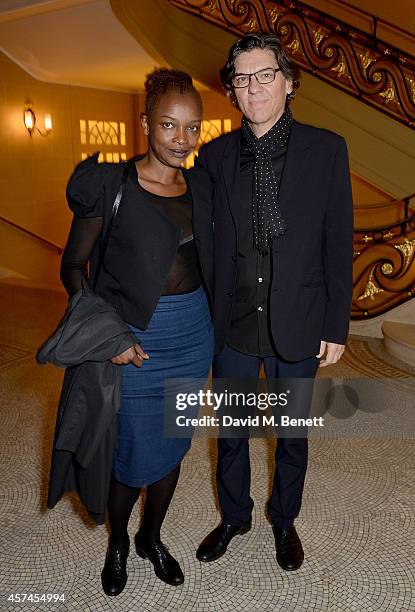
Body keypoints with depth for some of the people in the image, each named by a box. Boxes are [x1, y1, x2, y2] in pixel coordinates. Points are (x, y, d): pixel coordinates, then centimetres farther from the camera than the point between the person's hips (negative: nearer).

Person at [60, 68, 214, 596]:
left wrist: (206, 321, 7)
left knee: (173, 444, 16)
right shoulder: (112, 184, -11)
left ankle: (152, 538, 42)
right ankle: (116, 543, 37)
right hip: (135, 338, -5)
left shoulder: (200, 186, 4)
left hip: (193, 331, 5)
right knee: (136, 453, 4)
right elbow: (73, 266, -7)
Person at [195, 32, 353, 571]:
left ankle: (284, 521, 44)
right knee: (231, 432, 18)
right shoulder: (215, 155, 1)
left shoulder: (325, 149, -4)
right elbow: (204, 242, 4)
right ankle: (234, 516, 44)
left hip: (297, 326, -1)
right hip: (231, 325, 2)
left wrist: (336, 326, -5)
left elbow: (338, 244, -3)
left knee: (292, 434, 17)